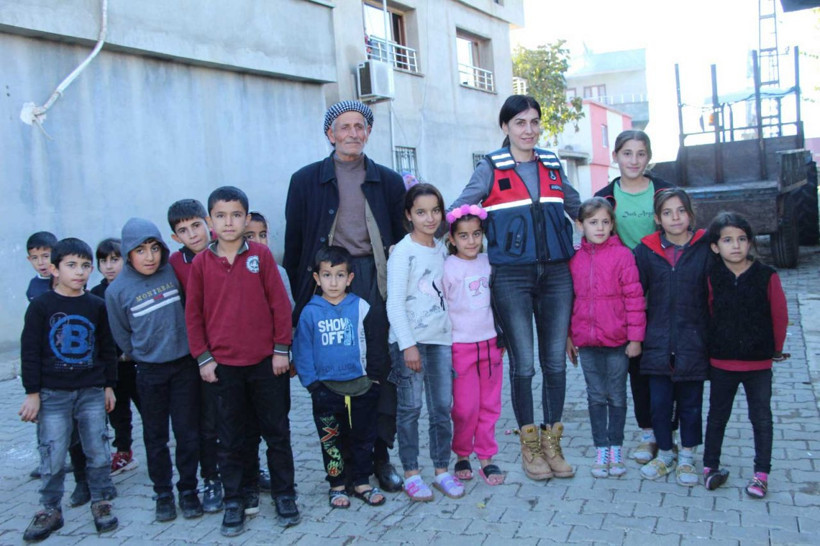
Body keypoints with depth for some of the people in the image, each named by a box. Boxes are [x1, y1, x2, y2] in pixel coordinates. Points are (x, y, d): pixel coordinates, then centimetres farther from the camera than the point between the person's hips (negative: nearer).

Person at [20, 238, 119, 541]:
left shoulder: (97, 306, 4)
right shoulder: (41, 306, -4)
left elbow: (107, 349, 10)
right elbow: (29, 352, -2)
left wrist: (109, 386, 10)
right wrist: (32, 393, -5)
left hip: (92, 391, 2)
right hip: (52, 394, -2)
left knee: (98, 451, 5)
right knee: (52, 456, 2)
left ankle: (100, 502, 21)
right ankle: (51, 510, 19)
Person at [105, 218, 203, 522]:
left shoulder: (174, 273, -6)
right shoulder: (117, 290, -6)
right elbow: (122, 336, 6)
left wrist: (185, 346, 6)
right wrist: (143, 355, 8)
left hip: (185, 365, 0)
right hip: (149, 372, 0)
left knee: (188, 432, 6)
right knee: (155, 436, 11)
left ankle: (188, 490, 22)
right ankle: (163, 494, 26)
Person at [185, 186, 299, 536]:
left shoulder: (261, 255, -3)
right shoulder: (201, 263, 0)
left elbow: (280, 304, -2)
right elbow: (193, 313, 3)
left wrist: (281, 349, -4)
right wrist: (203, 357, -1)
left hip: (266, 362, -1)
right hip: (223, 365, 1)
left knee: (277, 432, 10)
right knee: (230, 438, 11)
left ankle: (284, 494, 25)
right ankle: (235, 500, 25)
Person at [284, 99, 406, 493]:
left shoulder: (388, 181, 11)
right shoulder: (306, 180, 7)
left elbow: (402, 239, 12)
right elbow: (294, 244, 7)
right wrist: (299, 297, 3)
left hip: (376, 280, 1)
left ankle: (380, 453, 15)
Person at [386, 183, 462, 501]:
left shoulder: (442, 249, 11)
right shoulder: (403, 252, -8)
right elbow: (394, 304, -12)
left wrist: (453, 330, 11)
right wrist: (408, 345, -17)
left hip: (440, 338, 6)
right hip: (410, 341, -5)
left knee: (443, 407, 7)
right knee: (410, 408, 2)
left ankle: (442, 470, 19)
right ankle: (411, 474, 13)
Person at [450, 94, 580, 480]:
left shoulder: (552, 165, 12)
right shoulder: (491, 169, 1)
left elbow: (577, 209, 23)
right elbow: (457, 211, 0)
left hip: (556, 274, 4)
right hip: (512, 276, -3)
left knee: (555, 361, 6)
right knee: (523, 364, 1)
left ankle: (552, 442, 20)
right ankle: (529, 446, 17)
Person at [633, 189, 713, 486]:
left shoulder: (704, 249, -3)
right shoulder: (647, 250, 0)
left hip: (693, 342, -1)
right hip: (658, 342, 1)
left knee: (690, 403, 11)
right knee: (659, 403, 9)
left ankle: (687, 458, 28)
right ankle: (665, 454, 28)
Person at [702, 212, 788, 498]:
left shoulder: (767, 276, -9)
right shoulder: (712, 278, -5)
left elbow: (780, 317, 0)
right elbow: (708, 316, 4)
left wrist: (776, 349, 7)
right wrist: (715, 346, 5)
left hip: (759, 363, -1)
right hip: (721, 363, 1)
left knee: (761, 418, 8)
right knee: (717, 416, 13)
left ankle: (761, 474, 19)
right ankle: (710, 465, 26)